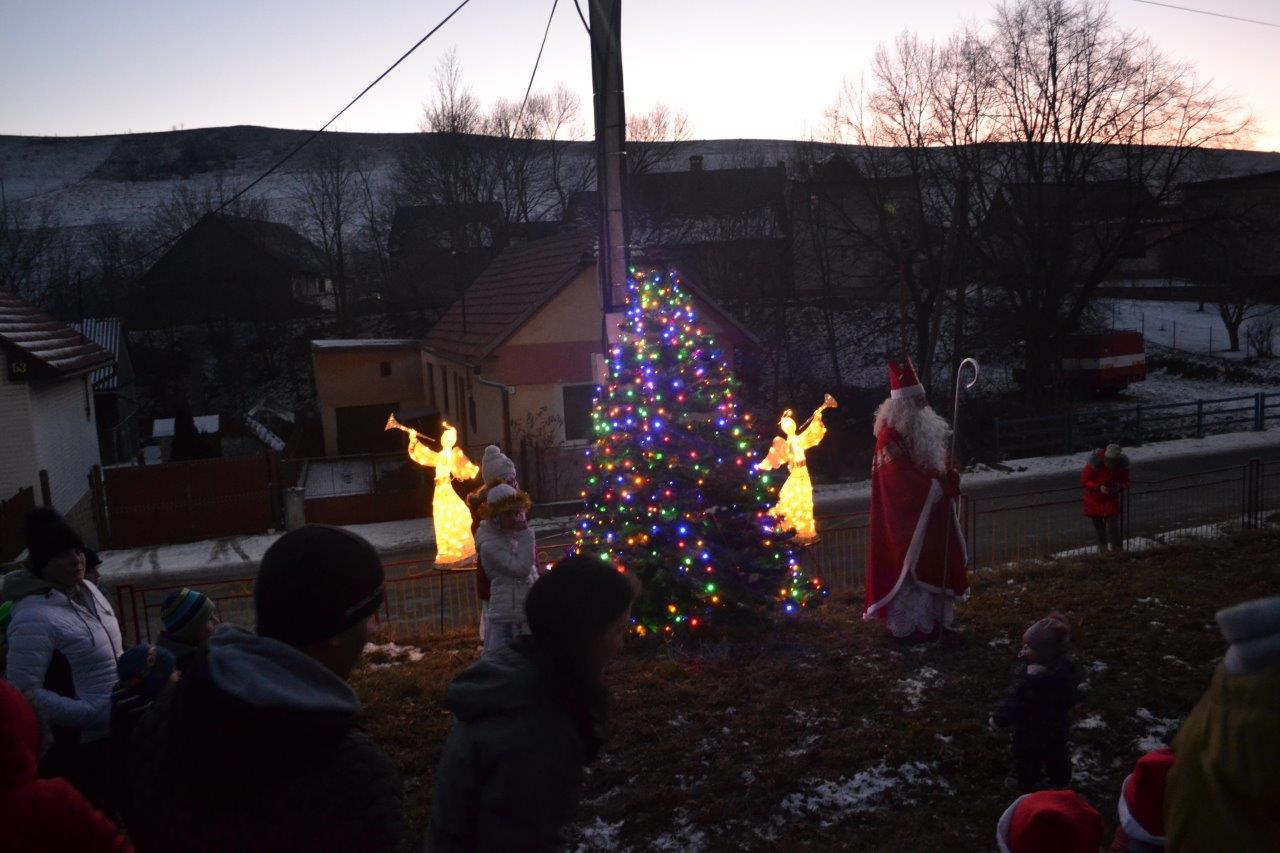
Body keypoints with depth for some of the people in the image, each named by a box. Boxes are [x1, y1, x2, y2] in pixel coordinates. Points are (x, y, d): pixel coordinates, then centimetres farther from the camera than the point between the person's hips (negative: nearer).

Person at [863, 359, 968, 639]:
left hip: (930, 513, 9)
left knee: (931, 567, 14)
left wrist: (950, 478, -2)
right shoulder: (891, 434, -18)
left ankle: (930, 619, 24)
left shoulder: (925, 429, 11)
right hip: (907, 516, -9)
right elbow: (899, 479, -24)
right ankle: (907, 624, 6)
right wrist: (936, 488, -18)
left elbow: (940, 465, 19)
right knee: (910, 567, -3)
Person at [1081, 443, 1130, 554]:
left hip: (1111, 499, 0)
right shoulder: (1095, 462, -23)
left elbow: (1126, 482, 0)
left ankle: (1118, 550, -2)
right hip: (1095, 499, 0)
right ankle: (1102, 549, 30)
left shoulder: (1122, 465, -15)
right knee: (1098, 526, 12)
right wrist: (1099, 487, -30)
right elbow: (1084, 480, -16)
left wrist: (1120, 487, -23)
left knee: (1113, 527, -11)